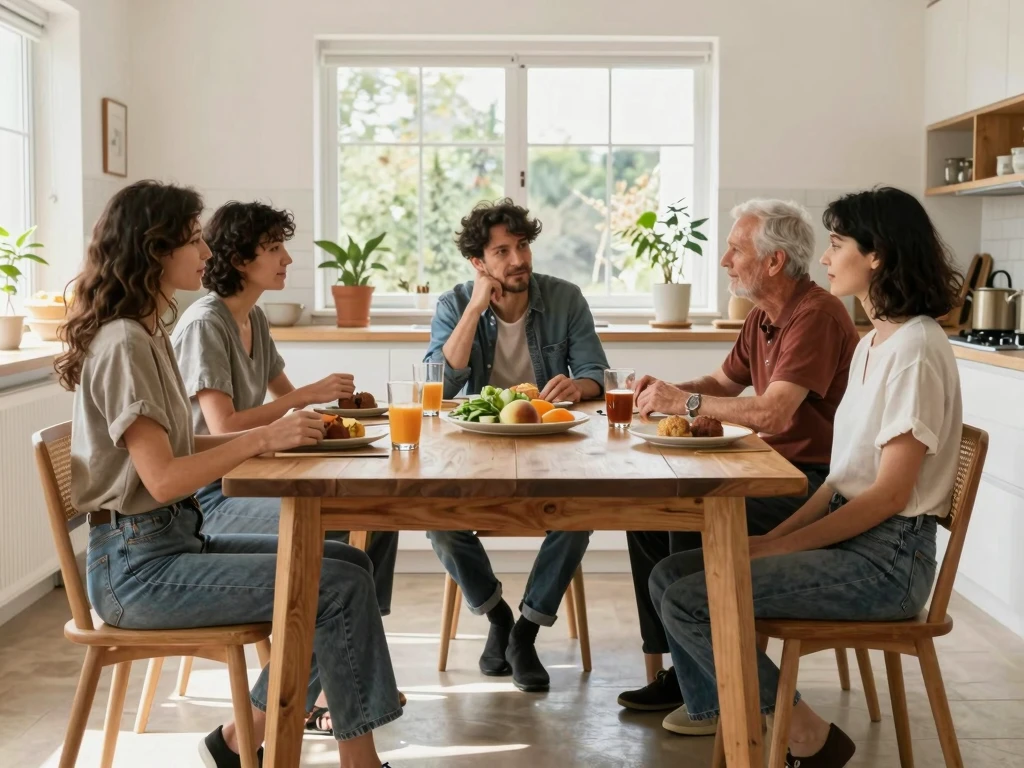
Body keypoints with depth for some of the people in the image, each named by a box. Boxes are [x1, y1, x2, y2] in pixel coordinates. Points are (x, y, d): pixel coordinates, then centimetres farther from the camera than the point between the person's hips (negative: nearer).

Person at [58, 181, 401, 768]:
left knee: (348, 562, 6)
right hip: (138, 567, -10)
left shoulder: (147, 334, 13)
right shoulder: (123, 344, -17)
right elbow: (163, 478, -22)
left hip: (176, 540, 10)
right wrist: (264, 440, -19)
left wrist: (274, 432, 2)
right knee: (342, 587, -16)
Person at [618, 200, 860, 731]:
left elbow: (772, 412, -29)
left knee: (693, 521, -26)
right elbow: (724, 382, 25)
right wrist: (667, 391, 5)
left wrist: (686, 401, -20)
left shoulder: (816, 316, -19)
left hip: (813, 482, -10)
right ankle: (667, 670, 6)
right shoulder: (763, 317, 12)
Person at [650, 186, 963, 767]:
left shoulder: (916, 349, -16)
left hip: (888, 556, -9)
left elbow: (890, 493, -18)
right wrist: (774, 538, 3)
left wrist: (781, 547, -14)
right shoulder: (873, 343, 14)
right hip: (847, 532, 9)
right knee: (671, 576, 1)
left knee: (692, 600, -18)